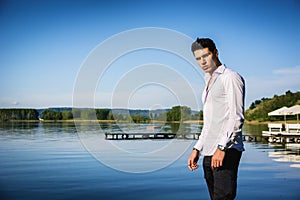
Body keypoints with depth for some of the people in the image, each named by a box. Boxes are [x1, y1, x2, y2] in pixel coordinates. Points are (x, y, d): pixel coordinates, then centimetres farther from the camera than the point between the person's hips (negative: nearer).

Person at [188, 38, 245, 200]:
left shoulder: (231, 77, -2)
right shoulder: (209, 82, 24)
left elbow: (236, 118, -12)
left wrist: (222, 147, -19)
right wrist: (197, 149, 19)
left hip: (226, 151, -8)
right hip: (209, 153, 8)